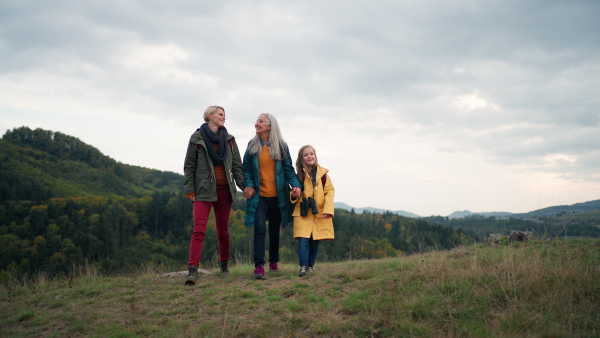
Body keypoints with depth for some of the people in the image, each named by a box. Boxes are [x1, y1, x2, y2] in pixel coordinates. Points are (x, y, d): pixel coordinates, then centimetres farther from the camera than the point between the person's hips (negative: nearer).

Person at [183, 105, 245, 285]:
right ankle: (193, 270, -16)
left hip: (224, 190, 3)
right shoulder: (197, 138, 1)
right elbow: (189, 166, 1)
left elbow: (237, 165, 9)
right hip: (204, 190, -3)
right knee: (199, 230, -13)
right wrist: (189, 189, -6)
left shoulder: (229, 139, 11)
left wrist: (244, 186, -2)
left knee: (223, 230, 11)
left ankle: (224, 265, 24)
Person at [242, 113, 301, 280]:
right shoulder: (252, 145, 6)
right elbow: (246, 169, 7)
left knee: (274, 230, 11)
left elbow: (289, 168, 4)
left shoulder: (281, 146, 4)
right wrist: (248, 185, -10)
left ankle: (274, 262, 29)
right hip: (259, 195, -1)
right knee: (260, 228, -17)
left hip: (277, 195, 1)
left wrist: (295, 185, -13)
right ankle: (259, 266, -17)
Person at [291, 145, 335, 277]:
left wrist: (328, 209, -11)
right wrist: (294, 195, -10)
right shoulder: (299, 175, 4)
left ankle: (311, 266, 20)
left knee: (315, 241, 7)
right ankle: (303, 266, -10)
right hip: (303, 213, -1)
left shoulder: (322, 173, 2)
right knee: (303, 240, -12)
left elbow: (329, 191, 0)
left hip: (319, 213, 1)